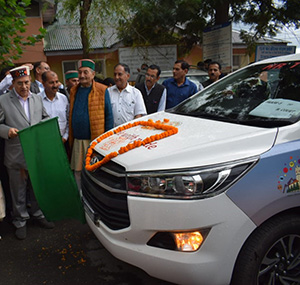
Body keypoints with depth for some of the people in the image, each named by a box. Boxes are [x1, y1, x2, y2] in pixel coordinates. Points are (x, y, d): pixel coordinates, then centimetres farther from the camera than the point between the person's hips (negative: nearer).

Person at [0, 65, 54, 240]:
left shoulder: (38, 99, 9)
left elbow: (46, 117, 19)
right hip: (16, 156, -3)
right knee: (19, 191, 10)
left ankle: (38, 214, 36)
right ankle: (20, 221, 27)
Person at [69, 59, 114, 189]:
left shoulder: (102, 91, -2)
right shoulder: (74, 91, 13)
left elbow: (108, 116, -2)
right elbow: (71, 116, 17)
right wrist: (70, 138, 11)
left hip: (95, 139, -4)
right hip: (77, 140, 5)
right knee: (78, 171, 11)